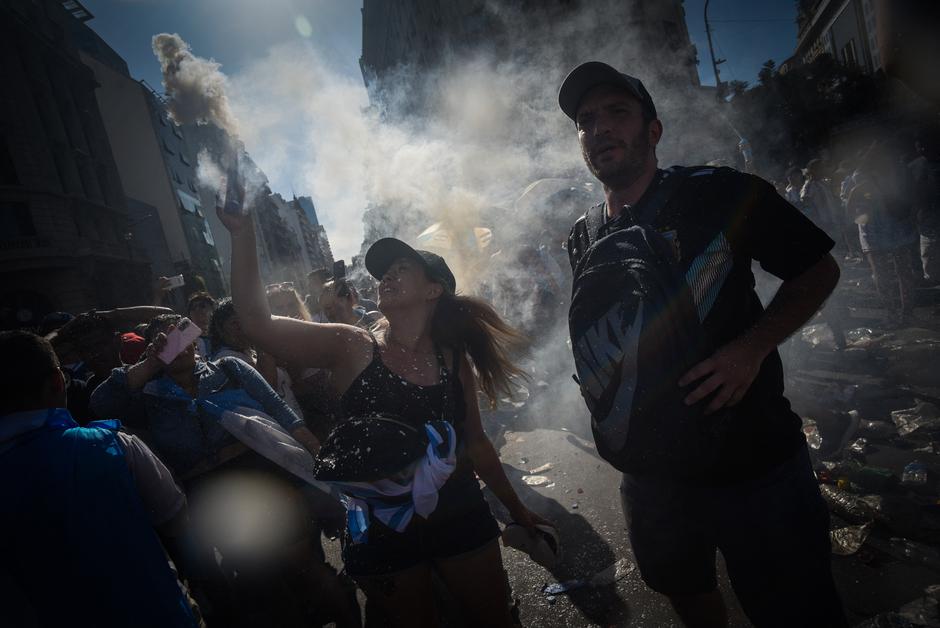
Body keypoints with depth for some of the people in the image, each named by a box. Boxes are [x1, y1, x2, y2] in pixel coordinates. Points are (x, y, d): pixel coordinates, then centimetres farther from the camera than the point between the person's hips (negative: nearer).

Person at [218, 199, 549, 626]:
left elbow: (474, 442, 9)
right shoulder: (351, 348, -8)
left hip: (460, 515, 2)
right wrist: (243, 234, -23)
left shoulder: (453, 359, -1)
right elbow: (258, 322, -18)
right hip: (381, 527, -2)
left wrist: (517, 509, 16)